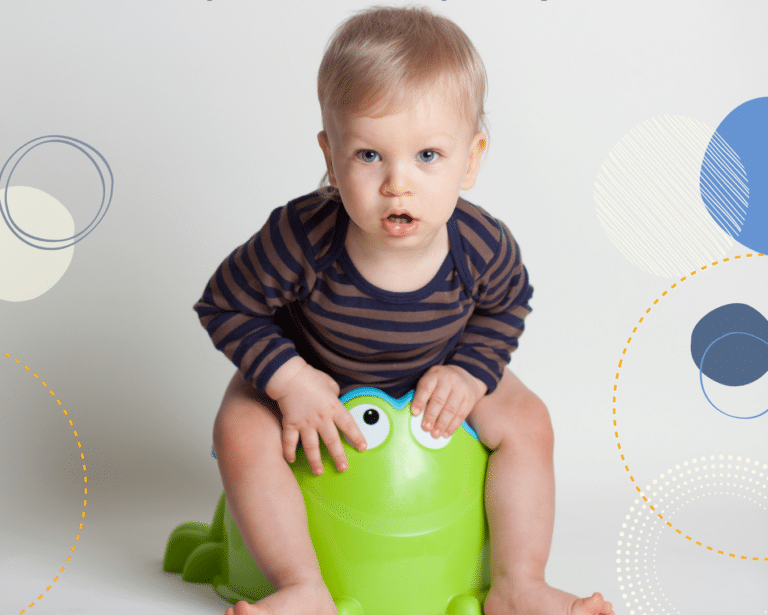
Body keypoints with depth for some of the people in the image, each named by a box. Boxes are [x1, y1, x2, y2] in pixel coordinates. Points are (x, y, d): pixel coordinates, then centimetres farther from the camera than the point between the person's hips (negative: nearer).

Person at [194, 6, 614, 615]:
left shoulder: (483, 245, -29)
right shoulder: (300, 238, -38)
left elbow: (504, 306, -4)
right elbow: (227, 304, -22)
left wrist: (469, 372, -19)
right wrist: (288, 381, -31)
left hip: (431, 376, 2)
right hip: (314, 374, -2)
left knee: (527, 421, -12)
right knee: (242, 431, -25)